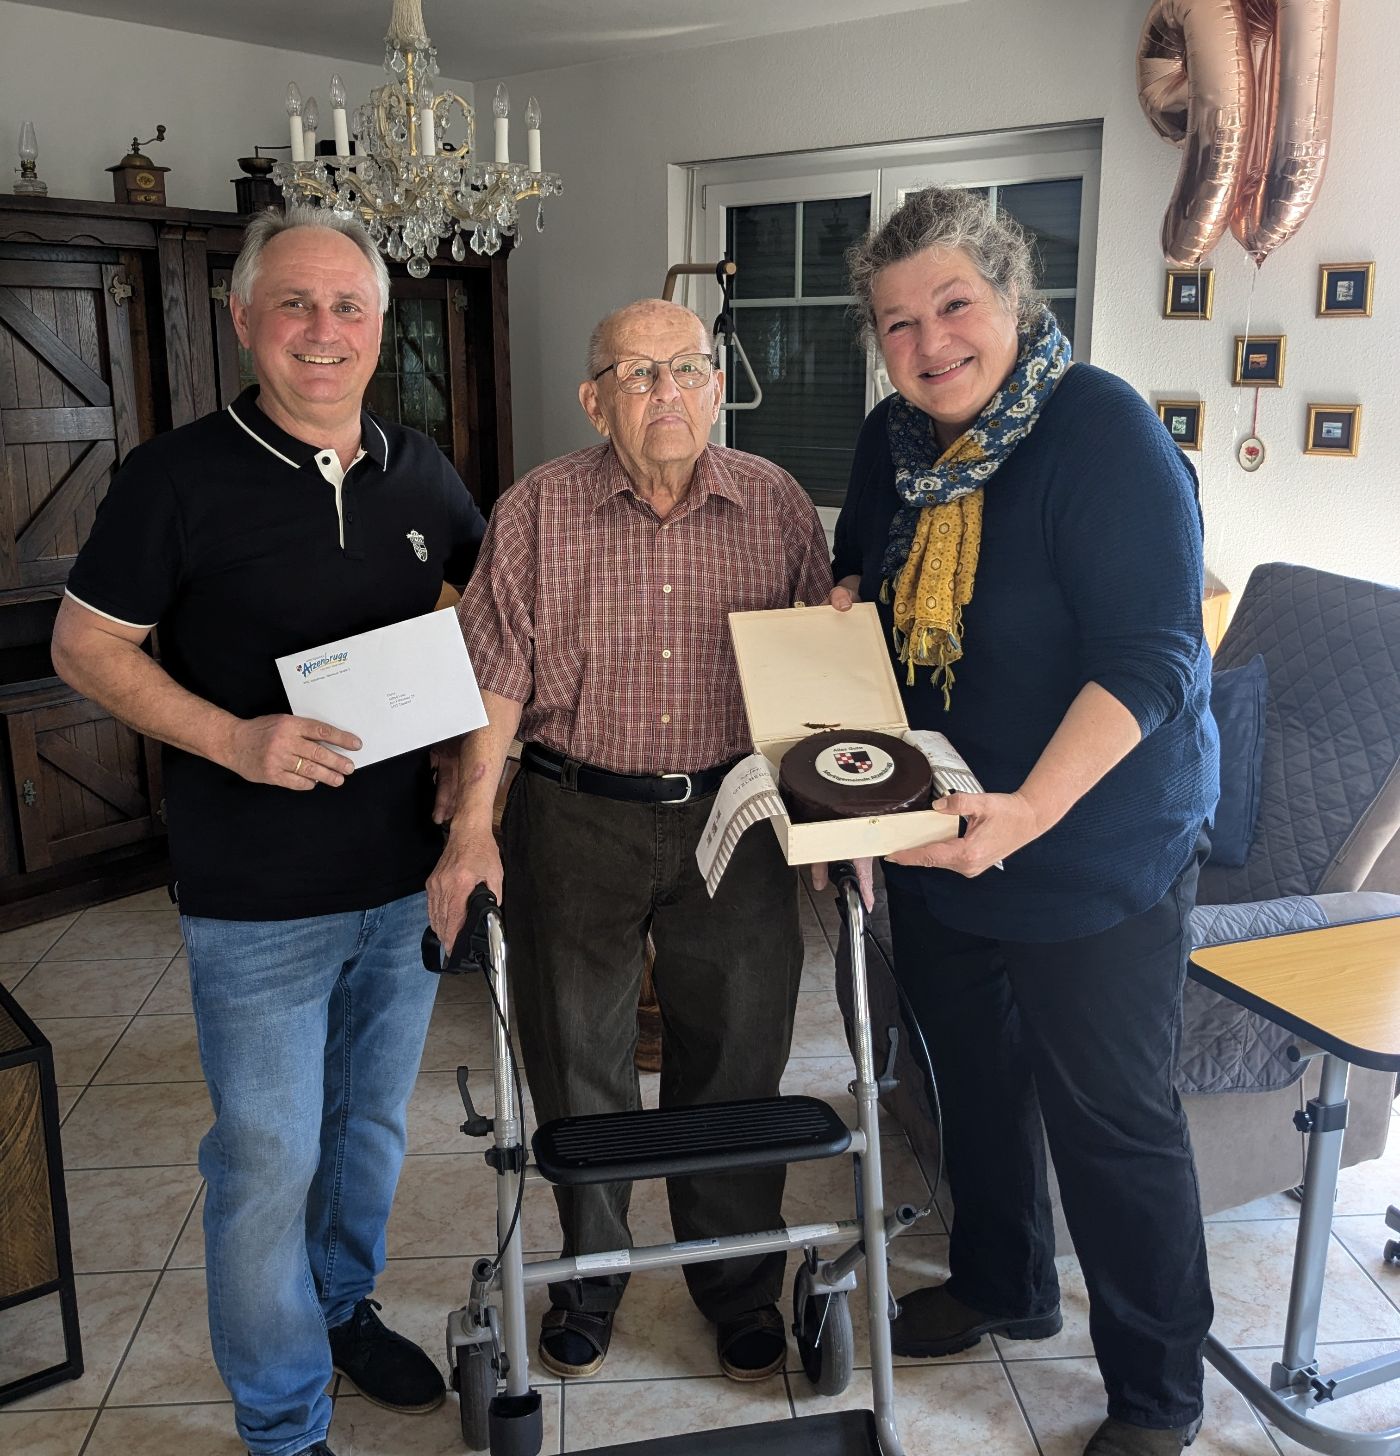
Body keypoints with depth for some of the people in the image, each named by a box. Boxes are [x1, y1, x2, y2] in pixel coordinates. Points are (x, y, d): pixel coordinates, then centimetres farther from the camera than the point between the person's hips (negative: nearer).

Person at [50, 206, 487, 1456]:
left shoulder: (418, 471, 3)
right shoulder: (180, 478, -11)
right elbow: (86, 646, -6)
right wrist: (235, 741, -20)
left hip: (407, 873, 5)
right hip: (259, 897, -5)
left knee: (373, 1120, 22)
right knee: (267, 1160, 5)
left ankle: (343, 1306, 47)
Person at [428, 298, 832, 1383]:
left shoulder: (776, 503, 0)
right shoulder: (539, 510, -4)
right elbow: (497, 678, -6)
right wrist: (472, 828, -12)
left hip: (732, 816, 1)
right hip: (574, 817, 0)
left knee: (738, 1061, 11)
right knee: (579, 1066, 12)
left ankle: (741, 1288, 34)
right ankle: (588, 1277, 37)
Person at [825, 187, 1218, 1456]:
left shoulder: (1104, 432, -20)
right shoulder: (895, 441, 2)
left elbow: (1150, 660, -27)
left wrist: (1028, 809, -37)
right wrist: (846, 601, -3)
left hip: (1099, 861, -7)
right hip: (940, 847, 7)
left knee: (1113, 1123, 6)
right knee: (975, 1080, 23)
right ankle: (1003, 1288, 48)